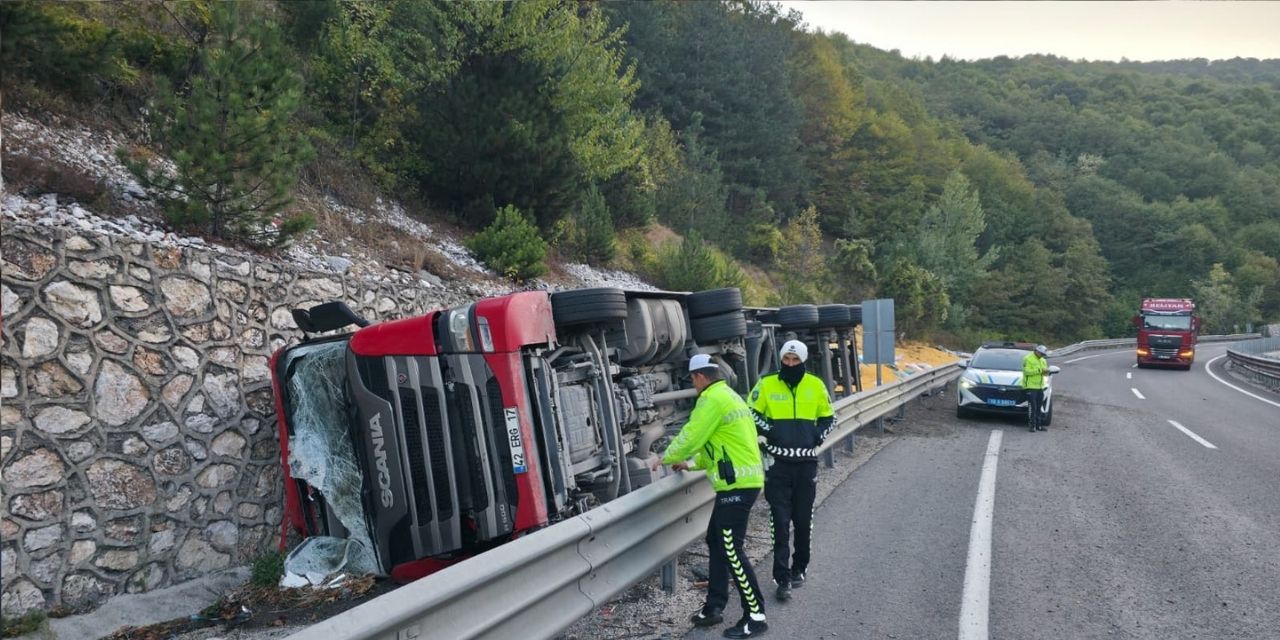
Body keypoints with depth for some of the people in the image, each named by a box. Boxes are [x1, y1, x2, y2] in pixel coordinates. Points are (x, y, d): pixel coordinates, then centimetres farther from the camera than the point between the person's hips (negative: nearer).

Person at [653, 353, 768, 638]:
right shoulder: (729, 395, 18)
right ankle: (714, 608, 22)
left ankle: (755, 616, 1)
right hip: (741, 480, 10)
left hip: (737, 484, -10)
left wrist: (666, 458, 6)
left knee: (731, 550, -6)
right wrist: (692, 464, 27)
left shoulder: (713, 398, -13)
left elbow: (690, 436, -11)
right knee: (716, 542, 16)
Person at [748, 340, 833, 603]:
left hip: (806, 462, 2)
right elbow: (751, 412, 6)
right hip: (778, 462, -2)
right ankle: (783, 579, 2)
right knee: (780, 522, -3)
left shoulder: (815, 385, 5)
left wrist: (818, 436, -2)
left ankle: (799, 568, 29)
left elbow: (828, 416, 15)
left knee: (804, 520, 11)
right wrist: (768, 430, -9)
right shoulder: (766, 384, -1)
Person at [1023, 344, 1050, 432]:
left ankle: (1038, 425, 15)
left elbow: (1045, 370, 20)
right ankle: (1032, 425, -8)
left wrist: (1046, 371, -4)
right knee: (1032, 406, -11)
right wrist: (1039, 370, -22)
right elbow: (1027, 371, -18)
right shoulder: (1028, 359, -9)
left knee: (1038, 407, 10)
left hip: (1040, 387, 8)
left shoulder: (1043, 360, 18)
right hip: (1030, 386, -8)